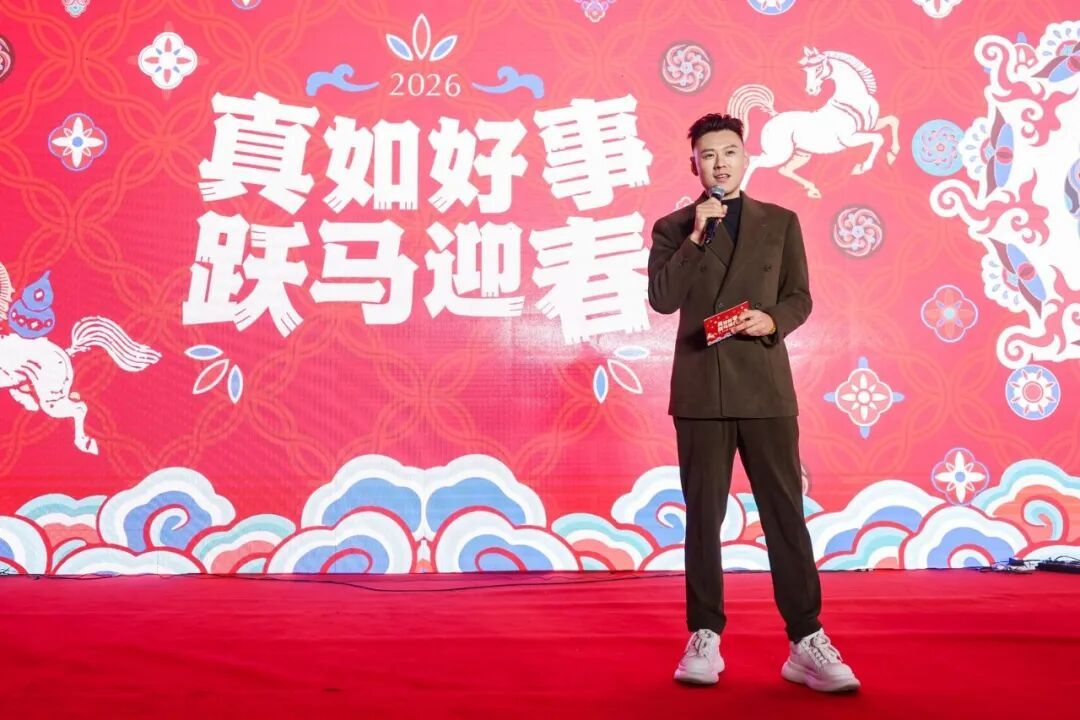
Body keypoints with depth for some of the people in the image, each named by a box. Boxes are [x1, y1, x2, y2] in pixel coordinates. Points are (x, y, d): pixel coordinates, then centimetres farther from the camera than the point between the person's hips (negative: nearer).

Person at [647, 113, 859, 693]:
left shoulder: (780, 222, 11)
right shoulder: (673, 227, 8)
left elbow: (800, 298, 9)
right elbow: (662, 299, -5)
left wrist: (773, 321, -11)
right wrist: (696, 236, -9)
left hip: (765, 387, 1)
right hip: (700, 389, 0)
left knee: (785, 511, -1)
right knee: (703, 515, 4)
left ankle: (806, 642, 6)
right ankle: (704, 639, 14)